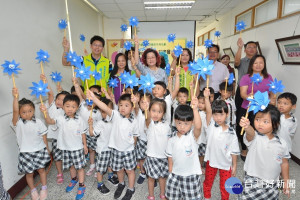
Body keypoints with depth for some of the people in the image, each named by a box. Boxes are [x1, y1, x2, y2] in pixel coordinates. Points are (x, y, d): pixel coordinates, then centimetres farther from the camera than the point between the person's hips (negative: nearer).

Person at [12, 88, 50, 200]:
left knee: (41, 169, 11)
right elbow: (15, 111, -31)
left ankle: (44, 188, 33)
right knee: (29, 173, 11)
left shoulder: (38, 122, -4)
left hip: (39, 150, 1)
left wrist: (47, 148, 7)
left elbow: (43, 136, 3)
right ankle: (33, 190, 36)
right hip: (26, 152, -1)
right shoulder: (18, 123, -11)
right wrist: (16, 97, -44)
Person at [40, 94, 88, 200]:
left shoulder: (80, 120, -11)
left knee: (79, 167, 8)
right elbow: (50, 121, -31)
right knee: (71, 166, 22)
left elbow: (83, 133, -2)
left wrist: (85, 145, 4)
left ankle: (81, 186, 24)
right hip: (66, 148, 2)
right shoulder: (61, 119, -12)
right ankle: (74, 180, 48)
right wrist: (45, 112, -49)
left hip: (78, 148, -2)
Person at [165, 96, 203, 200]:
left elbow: (198, 127, -40)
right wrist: (171, 172, 8)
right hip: (175, 175, 4)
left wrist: (195, 109, -52)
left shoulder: (193, 136, -17)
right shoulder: (172, 139, -5)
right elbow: (170, 156, 6)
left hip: (191, 175, -3)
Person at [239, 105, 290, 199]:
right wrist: (247, 127, -61)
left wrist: (286, 181, 15)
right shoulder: (254, 138, -14)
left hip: (272, 185, 3)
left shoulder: (282, 144, -2)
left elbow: (284, 163, 10)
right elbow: (250, 133, -39)